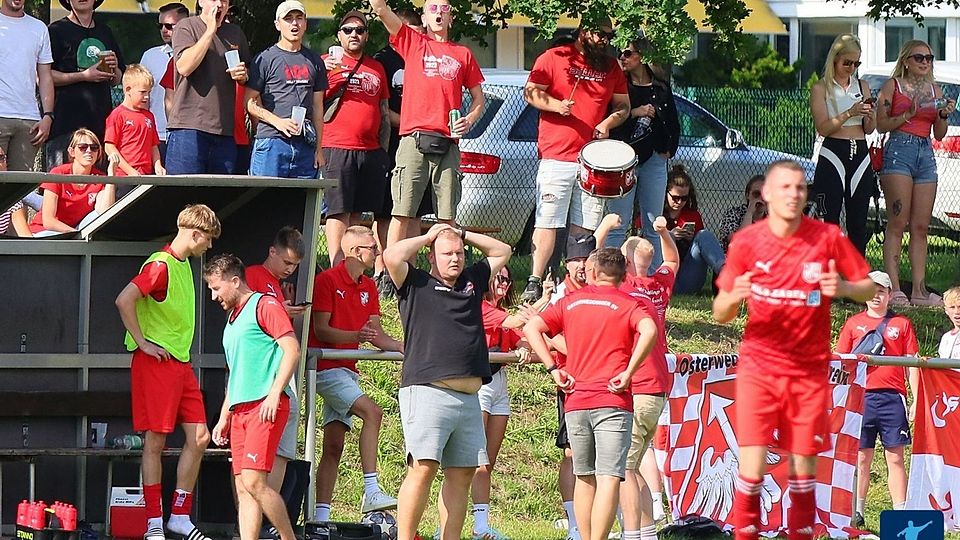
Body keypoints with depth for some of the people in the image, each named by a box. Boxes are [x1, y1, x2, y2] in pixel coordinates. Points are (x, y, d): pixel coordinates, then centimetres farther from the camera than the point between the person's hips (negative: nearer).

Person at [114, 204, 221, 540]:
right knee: (155, 441, -4)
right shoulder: (161, 265, -14)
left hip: (181, 362, 9)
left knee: (199, 437, 4)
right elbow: (124, 300, -24)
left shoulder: (184, 264, 15)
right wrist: (142, 342, -18)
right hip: (156, 362, -9)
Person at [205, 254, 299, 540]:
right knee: (243, 488, 1)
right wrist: (224, 418, 26)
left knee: (253, 481, -18)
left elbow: (292, 349, -13)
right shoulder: (232, 319, 25)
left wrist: (274, 394, -20)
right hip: (240, 409, 9)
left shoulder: (264, 306, -3)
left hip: (266, 405, -9)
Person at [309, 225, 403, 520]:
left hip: (348, 371, 8)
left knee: (334, 447, 5)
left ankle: (321, 516, 5)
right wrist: (356, 336, -28)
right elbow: (321, 330, -14)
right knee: (372, 411, -26)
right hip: (327, 368, -8)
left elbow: (377, 334, 13)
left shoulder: (369, 288, 14)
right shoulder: (327, 280, -9)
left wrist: (402, 347, -4)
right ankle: (371, 492, -30)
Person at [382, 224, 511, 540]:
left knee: (462, 474, 4)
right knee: (423, 468, -16)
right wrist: (428, 237, 7)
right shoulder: (416, 285, 7)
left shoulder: (472, 282, 23)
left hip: (468, 397, 6)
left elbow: (502, 251, 34)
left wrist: (463, 235, 23)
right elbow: (392, 257, -9)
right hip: (427, 392, -6)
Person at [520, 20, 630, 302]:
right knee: (548, 223, -9)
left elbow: (623, 106, 21)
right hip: (556, 158, -4)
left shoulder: (611, 67, 16)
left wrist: (609, 122, 0)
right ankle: (535, 283, -9)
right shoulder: (554, 57, 3)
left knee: (584, 227, 3)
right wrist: (556, 105, -17)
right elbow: (531, 92, 0)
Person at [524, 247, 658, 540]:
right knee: (609, 478, -9)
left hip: (575, 401, 3)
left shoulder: (570, 302, 12)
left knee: (585, 478, 16)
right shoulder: (628, 305, 3)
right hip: (613, 401, -3)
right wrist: (628, 373, -12)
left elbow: (532, 328, 2)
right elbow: (649, 330, -18)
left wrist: (554, 369, 3)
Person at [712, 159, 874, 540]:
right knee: (752, 466, -12)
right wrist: (734, 297, -20)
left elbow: (869, 288, 4)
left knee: (803, 467, 4)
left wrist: (843, 288, -18)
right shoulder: (746, 241, -2)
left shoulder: (828, 237, -3)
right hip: (759, 366, -1)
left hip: (809, 372, 1)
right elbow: (720, 314, 4)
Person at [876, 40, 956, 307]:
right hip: (899, 150, -6)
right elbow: (881, 125, -2)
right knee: (897, 223, -10)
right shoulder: (892, 86, 4)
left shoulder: (935, 90, 18)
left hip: (926, 154, 6)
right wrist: (908, 115, -13)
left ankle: (919, 290, 3)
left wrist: (944, 115, 0)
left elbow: (939, 134, 18)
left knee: (921, 227, 3)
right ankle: (893, 289, -12)